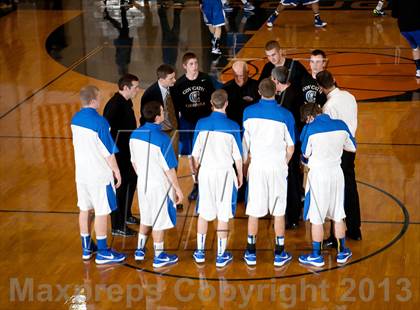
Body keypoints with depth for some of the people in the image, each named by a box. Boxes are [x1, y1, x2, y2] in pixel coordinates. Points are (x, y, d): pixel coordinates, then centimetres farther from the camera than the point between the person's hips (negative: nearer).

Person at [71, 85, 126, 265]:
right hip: (99, 174, -7)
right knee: (102, 212, 2)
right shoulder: (100, 122, -20)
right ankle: (102, 253, 9)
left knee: (85, 209, 15)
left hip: (81, 173, 7)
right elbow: (109, 152, -16)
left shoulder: (75, 119, 2)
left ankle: (87, 248, 26)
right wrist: (117, 172, -5)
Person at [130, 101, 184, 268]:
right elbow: (169, 168, -17)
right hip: (159, 186, -6)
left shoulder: (135, 134, -3)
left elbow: (134, 161, 8)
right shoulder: (162, 138, -23)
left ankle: (140, 250, 32)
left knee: (145, 218, 23)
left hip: (142, 184, 6)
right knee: (159, 222, 7)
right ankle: (159, 257, 17)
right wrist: (178, 189, -8)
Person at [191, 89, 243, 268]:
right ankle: (221, 255, 10)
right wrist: (240, 176, 11)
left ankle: (200, 252, 21)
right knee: (223, 216, 5)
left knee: (203, 213, 14)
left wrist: (196, 172, 16)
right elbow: (238, 156, -2)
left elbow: (195, 154, 1)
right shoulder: (232, 126, -8)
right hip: (225, 173, -2)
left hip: (205, 172, 2)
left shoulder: (201, 124, -3)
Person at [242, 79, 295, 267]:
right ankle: (279, 254, 13)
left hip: (256, 166, 1)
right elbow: (291, 147, -1)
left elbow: (244, 141, 2)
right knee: (278, 211, 8)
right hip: (277, 167, -1)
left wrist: (245, 163, 15)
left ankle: (251, 253, 15)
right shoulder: (285, 115, -8)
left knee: (254, 210, 8)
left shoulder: (249, 112, -4)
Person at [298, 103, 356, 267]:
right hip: (336, 173, 5)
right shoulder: (341, 125, -1)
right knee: (338, 215, 16)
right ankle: (342, 252, 25)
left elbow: (306, 154, -1)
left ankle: (316, 256, 12)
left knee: (316, 218, 5)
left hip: (318, 174, -5)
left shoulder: (310, 129, -13)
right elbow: (352, 147, 11)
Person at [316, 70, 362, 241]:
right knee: (350, 187, 16)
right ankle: (354, 230, 25)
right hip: (350, 147, 7)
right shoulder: (349, 97, -1)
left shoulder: (329, 106, -21)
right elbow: (354, 122, 7)